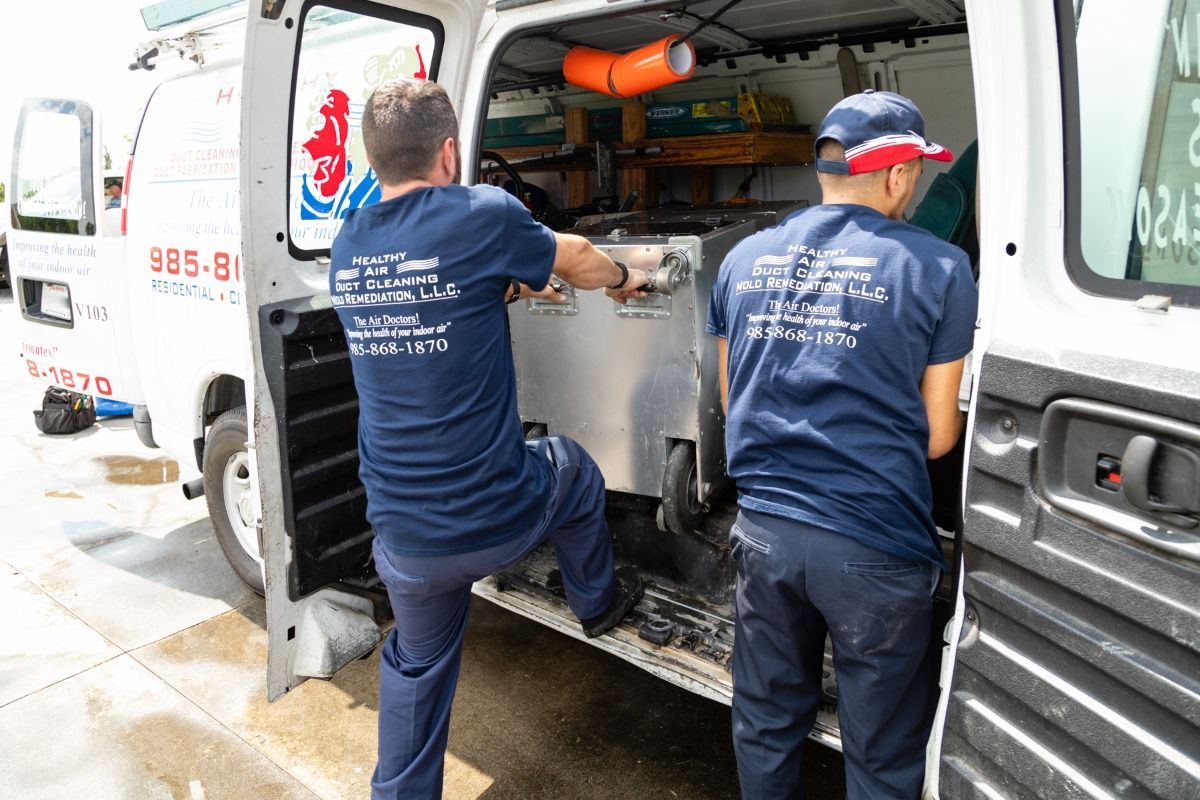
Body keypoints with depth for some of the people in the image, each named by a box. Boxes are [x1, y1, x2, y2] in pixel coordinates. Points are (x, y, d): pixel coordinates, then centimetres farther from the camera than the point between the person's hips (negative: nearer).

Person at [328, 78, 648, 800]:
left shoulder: (349, 245, 3)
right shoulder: (481, 215, -13)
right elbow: (575, 257, 6)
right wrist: (623, 277, 27)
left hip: (401, 536, 5)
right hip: (497, 519, -4)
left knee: (417, 667, 26)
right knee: (570, 466, 29)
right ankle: (599, 602, 50)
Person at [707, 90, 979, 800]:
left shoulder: (744, 259, 4)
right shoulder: (936, 267, -8)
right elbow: (937, 437, -3)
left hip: (765, 529, 4)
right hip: (876, 547, -3)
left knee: (766, 727, 24)